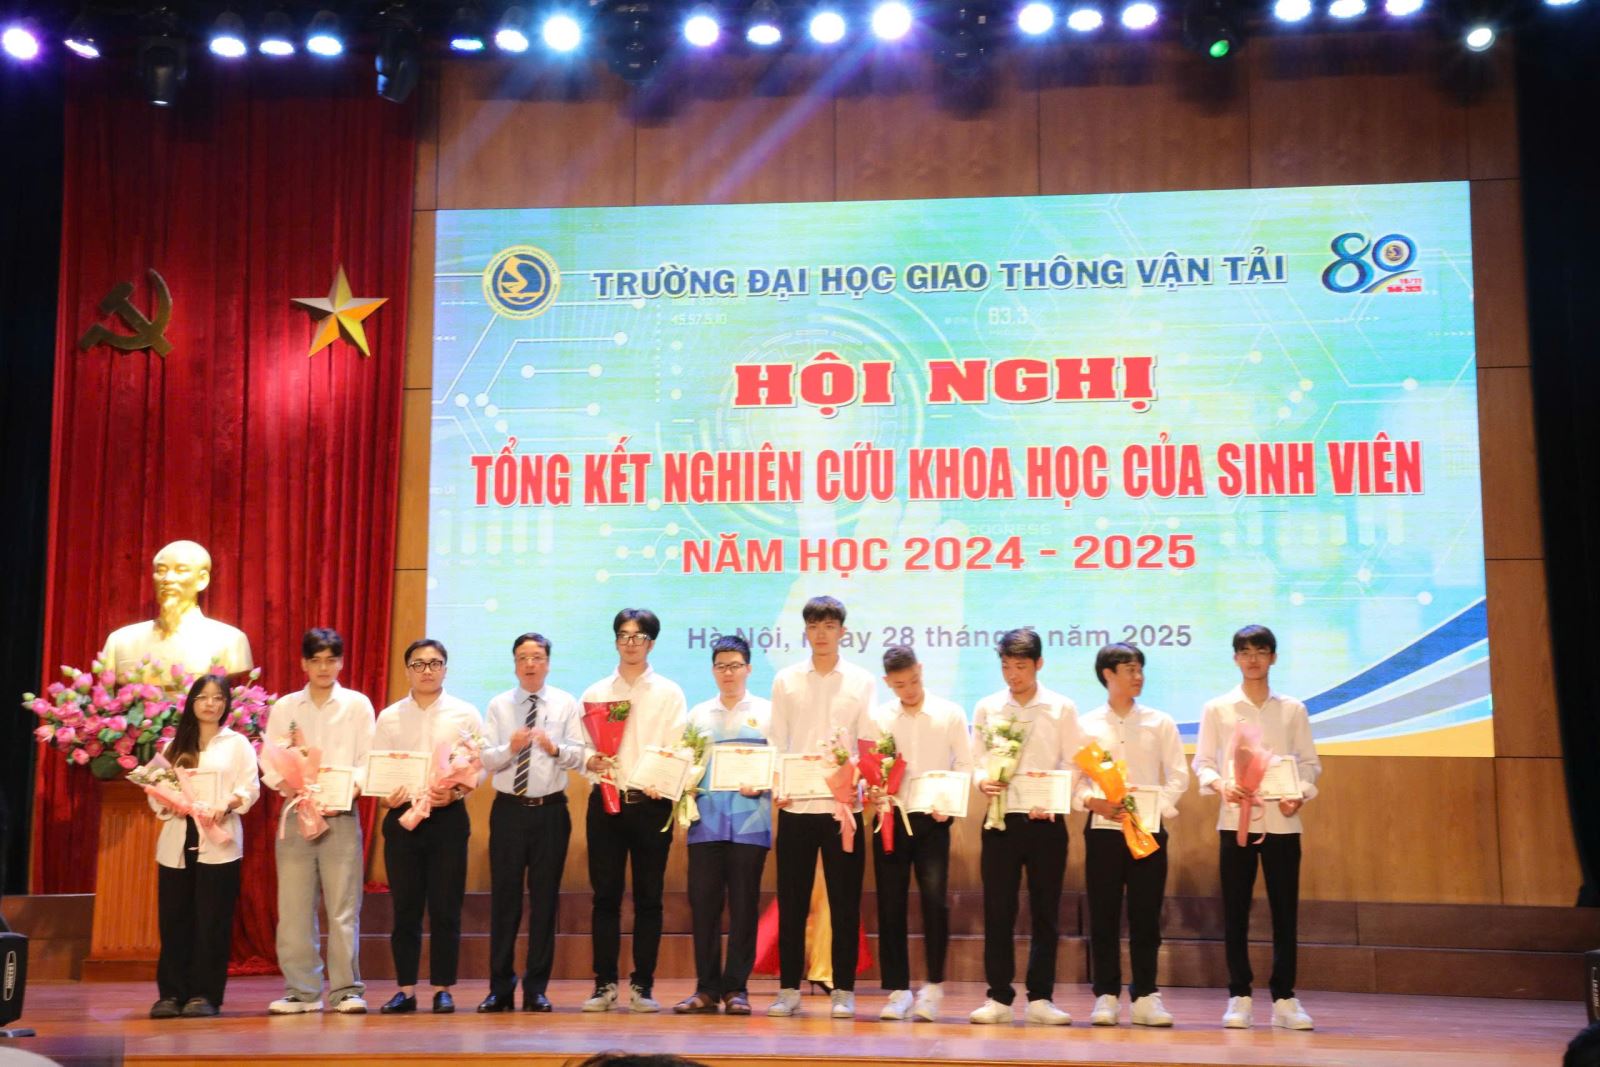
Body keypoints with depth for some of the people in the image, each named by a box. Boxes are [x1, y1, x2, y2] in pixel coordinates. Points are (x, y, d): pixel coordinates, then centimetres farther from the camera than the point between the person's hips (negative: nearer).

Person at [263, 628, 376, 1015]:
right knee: (294, 907, 2)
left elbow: (368, 762, 2)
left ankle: (346, 989, 2)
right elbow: (269, 765, 6)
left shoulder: (357, 705, 7)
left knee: (344, 906, -3)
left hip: (341, 816, -2)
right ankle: (303, 990, 10)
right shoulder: (285, 707, 11)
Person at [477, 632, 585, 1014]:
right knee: (504, 897, 3)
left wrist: (556, 748, -25)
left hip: (550, 810, 0)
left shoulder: (566, 704, 4)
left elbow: (577, 756, -5)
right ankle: (500, 988, 11)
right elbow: (486, 758, -2)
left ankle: (536, 988, 13)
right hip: (509, 809, 0)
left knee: (545, 898, 4)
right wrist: (510, 747, -22)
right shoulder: (499, 705, 6)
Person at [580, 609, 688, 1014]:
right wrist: (591, 761, -13)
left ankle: (642, 985, 10)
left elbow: (678, 750, -3)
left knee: (649, 897, 3)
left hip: (652, 803, -1)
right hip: (606, 802, 1)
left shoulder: (669, 693, 6)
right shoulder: (595, 693, 12)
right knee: (605, 895, 2)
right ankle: (605, 983, 9)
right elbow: (582, 746, 9)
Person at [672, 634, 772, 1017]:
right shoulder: (698, 714, 15)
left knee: (743, 904, 0)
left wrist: (760, 786, -16)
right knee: (703, 902, 1)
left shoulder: (766, 712, 7)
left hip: (749, 819, -2)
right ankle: (707, 988, 9)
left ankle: (736, 988, 8)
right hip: (706, 819, 2)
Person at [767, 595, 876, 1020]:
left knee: (844, 901, 3)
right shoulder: (786, 680, 7)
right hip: (795, 805, 1)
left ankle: (843, 990, 11)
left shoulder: (861, 681, 5)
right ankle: (788, 988, 13)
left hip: (843, 805, -1)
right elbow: (777, 741, 6)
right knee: (791, 901, 4)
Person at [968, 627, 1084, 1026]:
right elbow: (976, 760, 7)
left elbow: (1074, 765, 1)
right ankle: (998, 997, 9)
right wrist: (982, 781, -14)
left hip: (1046, 820, -1)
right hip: (1001, 818, 1)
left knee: (1046, 911, 4)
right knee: (997, 910, 1)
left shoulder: (1061, 708, 3)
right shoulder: (987, 708, 7)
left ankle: (1040, 998, 13)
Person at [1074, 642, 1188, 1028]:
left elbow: (1178, 775, 4)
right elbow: (1072, 778, 3)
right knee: (1103, 916, 2)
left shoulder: (1159, 722, 7)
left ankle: (1145, 997, 10)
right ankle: (1106, 996, 9)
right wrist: (1093, 802, -15)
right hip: (1102, 828, -1)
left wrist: (1157, 807, -11)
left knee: (1146, 916, 2)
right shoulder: (1086, 725, 5)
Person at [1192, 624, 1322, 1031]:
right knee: (1235, 912, 2)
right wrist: (1220, 785, -16)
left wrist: (1300, 794, -10)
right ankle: (1239, 997, 9)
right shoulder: (1216, 709, 4)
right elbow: (1202, 761, 4)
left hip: (1282, 821, 1)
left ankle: (1284, 998, 9)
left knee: (1285, 911, 2)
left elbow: (1309, 762, 9)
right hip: (1235, 820, -1)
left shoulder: (1293, 710, 7)